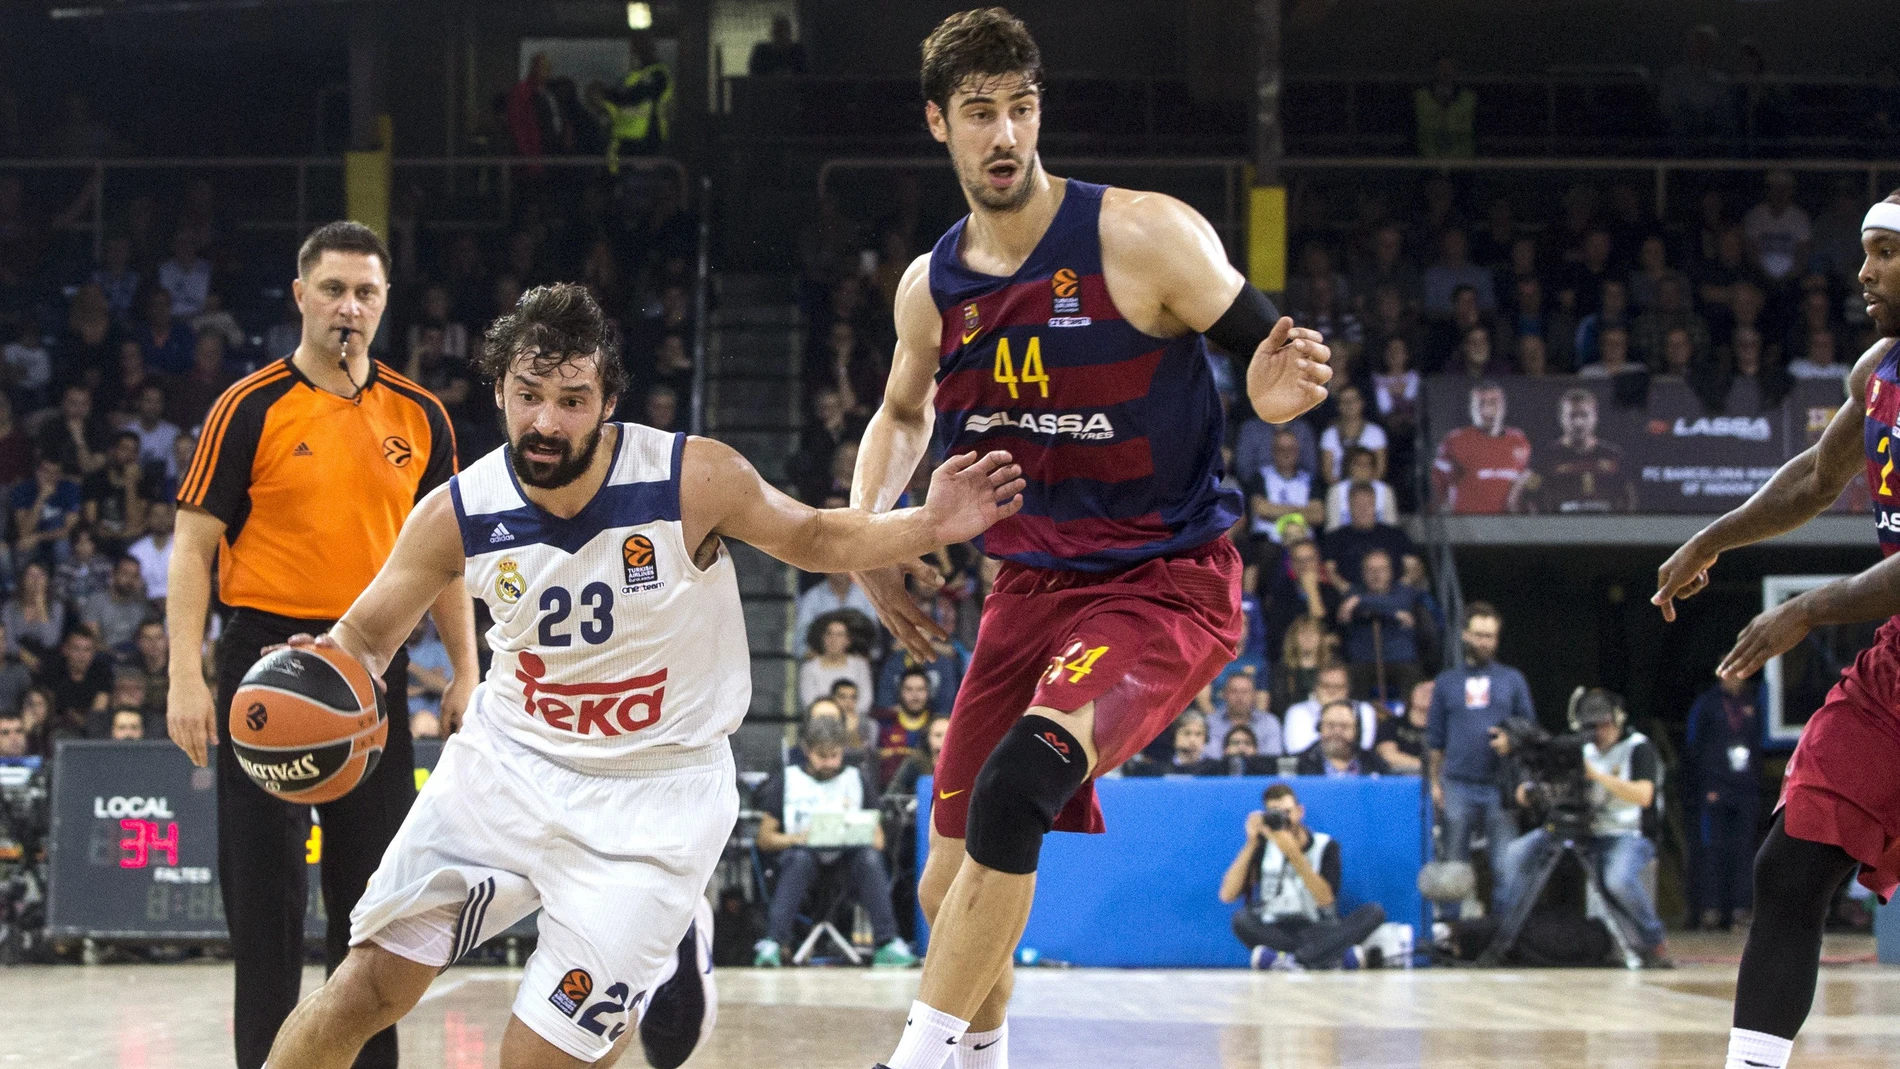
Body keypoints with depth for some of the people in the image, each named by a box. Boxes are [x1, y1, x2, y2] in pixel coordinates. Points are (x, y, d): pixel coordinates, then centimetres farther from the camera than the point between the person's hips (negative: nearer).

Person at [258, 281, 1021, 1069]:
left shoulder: (695, 480, -19)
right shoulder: (457, 516, -13)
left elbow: (811, 538, -1)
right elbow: (368, 636, 2)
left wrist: (929, 527, -18)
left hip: (655, 793, -2)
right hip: (509, 763, 2)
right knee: (370, 985, -6)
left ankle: (672, 943, 23)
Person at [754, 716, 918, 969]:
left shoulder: (858, 781, 14)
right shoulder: (786, 781, 9)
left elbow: (878, 841, 8)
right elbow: (765, 838, 3)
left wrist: (866, 838, -15)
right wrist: (795, 839, -16)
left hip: (846, 857, 1)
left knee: (870, 857, -31)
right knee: (800, 857, -36)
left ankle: (887, 944, -32)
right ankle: (772, 943, -41)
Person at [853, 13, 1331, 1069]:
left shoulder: (1142, 236, -14)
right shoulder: (931, 288, 3)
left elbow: (1269, 350, -8)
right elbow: (903, 414, 23)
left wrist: (1277, 390, -32)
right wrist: (866, 528, 5)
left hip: (1166, 584, -6)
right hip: (1034, 587, 6)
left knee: (1015, 784, -30)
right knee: (954, 886, 7)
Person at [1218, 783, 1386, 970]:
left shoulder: (1325, 846, 4)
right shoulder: (1262, 847, 7)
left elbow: (1325, 899, -12)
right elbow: (1227, 895, -5)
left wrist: (1294, 854, -21)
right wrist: (1251, 844, -10)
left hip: (1320, 935, 0)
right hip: (1273, 933, 0)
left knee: (1374, 912, -24)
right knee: (1241, 918, -31)